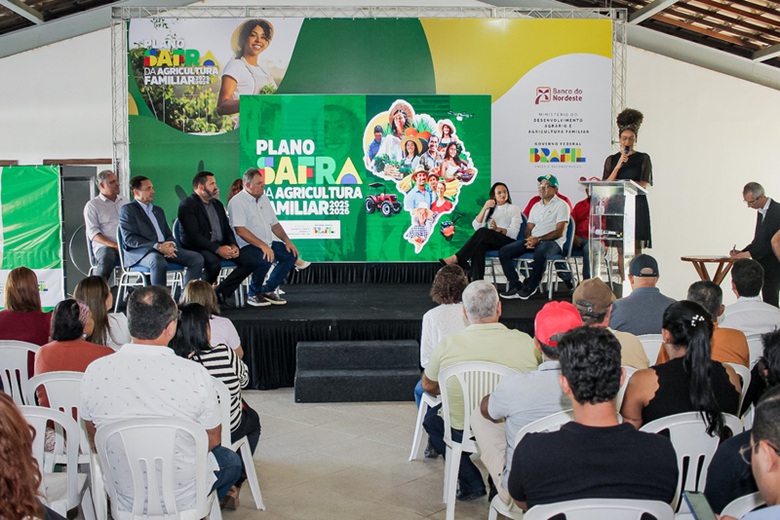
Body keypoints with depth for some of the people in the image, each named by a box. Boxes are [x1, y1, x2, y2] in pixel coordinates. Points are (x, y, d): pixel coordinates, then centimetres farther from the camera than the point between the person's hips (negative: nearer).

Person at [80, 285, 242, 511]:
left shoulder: (95, 372, -16)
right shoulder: (194, 374, -24)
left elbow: (94, 440, 1)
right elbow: (213, 440, -8)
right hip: (183, 498, -3)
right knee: (230, 460, 27)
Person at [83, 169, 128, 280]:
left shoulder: (125, 201, 23)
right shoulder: (92, 205, 7)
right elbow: (93, 234, -3)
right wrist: (115, 246, -17)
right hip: (104, 246, -4)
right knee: (107, 257, -38)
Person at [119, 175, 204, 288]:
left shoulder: (158, 210, 28)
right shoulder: (128, 210, 4)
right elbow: (129, 238, -8)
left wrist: (171, 245, -3)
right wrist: (157, 246, -19)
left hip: (165, 248, 7)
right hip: (140, 251, -7)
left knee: (197, 258, -15)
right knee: (159, 262, -41)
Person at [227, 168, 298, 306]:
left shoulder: (264, 199, 15)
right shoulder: (237, 202, -11)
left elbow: (274, 224, 20)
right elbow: (240, 230, -22)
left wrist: (287, 241, 3)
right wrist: (263, 246, -29)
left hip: (268, 243, 9)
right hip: (247, 246, -9)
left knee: (291, 254, -5)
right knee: (266, 259, -34)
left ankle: (267, 290, 4)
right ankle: (253, 294, -9)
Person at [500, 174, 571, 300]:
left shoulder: (561, 205, 2)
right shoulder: (536, 206, 24)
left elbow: (559, 232, -9)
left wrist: (538, 239, -18)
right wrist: (529, 239, -5)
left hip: (552, 242, -7)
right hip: (533, 240, 7)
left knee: (540, 253, -42)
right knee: (503, 252, -13)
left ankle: (531, 286, -20)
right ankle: (516, 286, -14)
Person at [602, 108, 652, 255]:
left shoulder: (643, 158, 5)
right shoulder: (611, 160, 12)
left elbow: (645, 185, -3)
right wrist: (618, 165, -10)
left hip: (637, 205, -2)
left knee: (636, 250, -7)